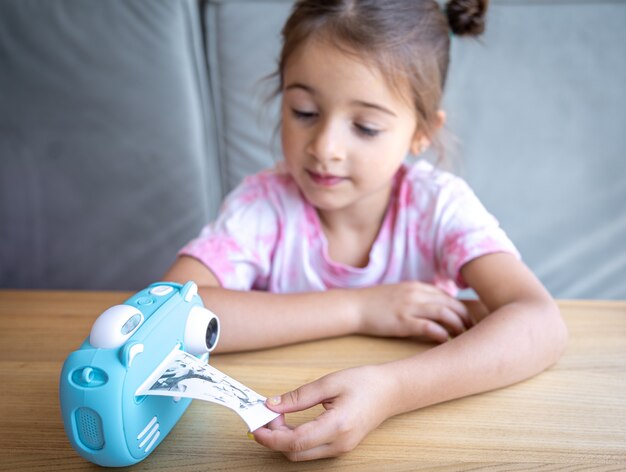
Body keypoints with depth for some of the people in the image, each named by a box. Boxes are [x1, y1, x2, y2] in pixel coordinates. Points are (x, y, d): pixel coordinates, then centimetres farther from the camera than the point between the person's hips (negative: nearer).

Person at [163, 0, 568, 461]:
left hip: (416, 422, 0)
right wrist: (357, 309, -27)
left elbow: (541, 325, -25)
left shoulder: (438, 203, -13)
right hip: (288, 419, 1)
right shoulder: (264, 202, -14)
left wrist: (390, 390, -41)